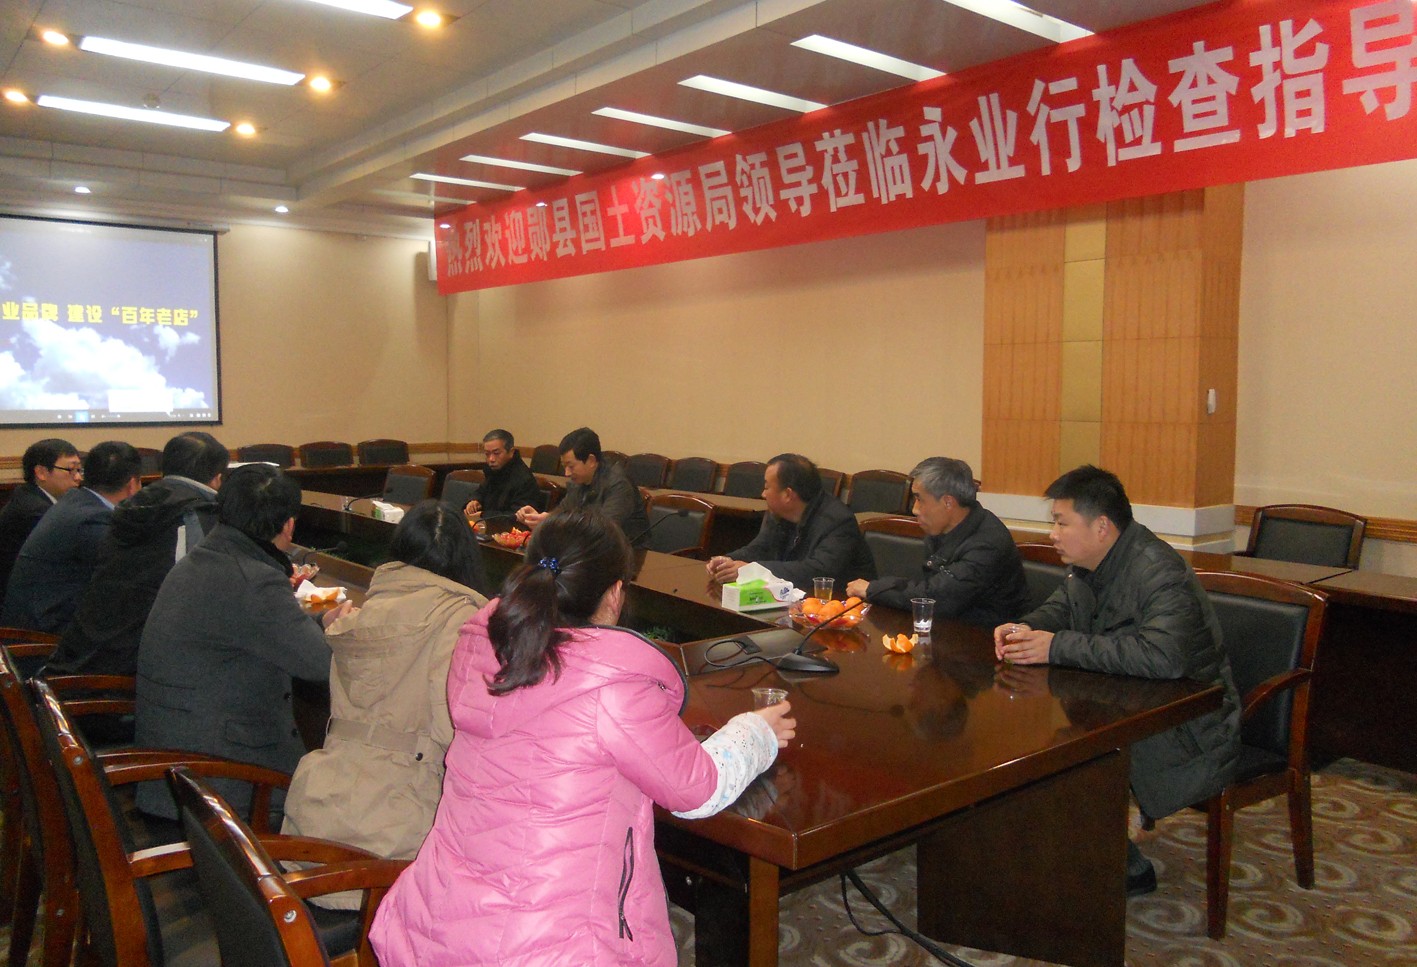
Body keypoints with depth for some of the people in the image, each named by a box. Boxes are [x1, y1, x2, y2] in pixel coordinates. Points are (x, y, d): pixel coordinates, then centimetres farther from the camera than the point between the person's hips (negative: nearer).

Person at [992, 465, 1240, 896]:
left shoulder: (1160, 575, -25)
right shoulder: (1089, 565, 4)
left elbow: (1162, 657, -41)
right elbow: (1059, 607, 22)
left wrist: (1058, 647, -34)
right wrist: (1025, 628, -3)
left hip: (1187, 734, -9)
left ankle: (1129, 870, 1)